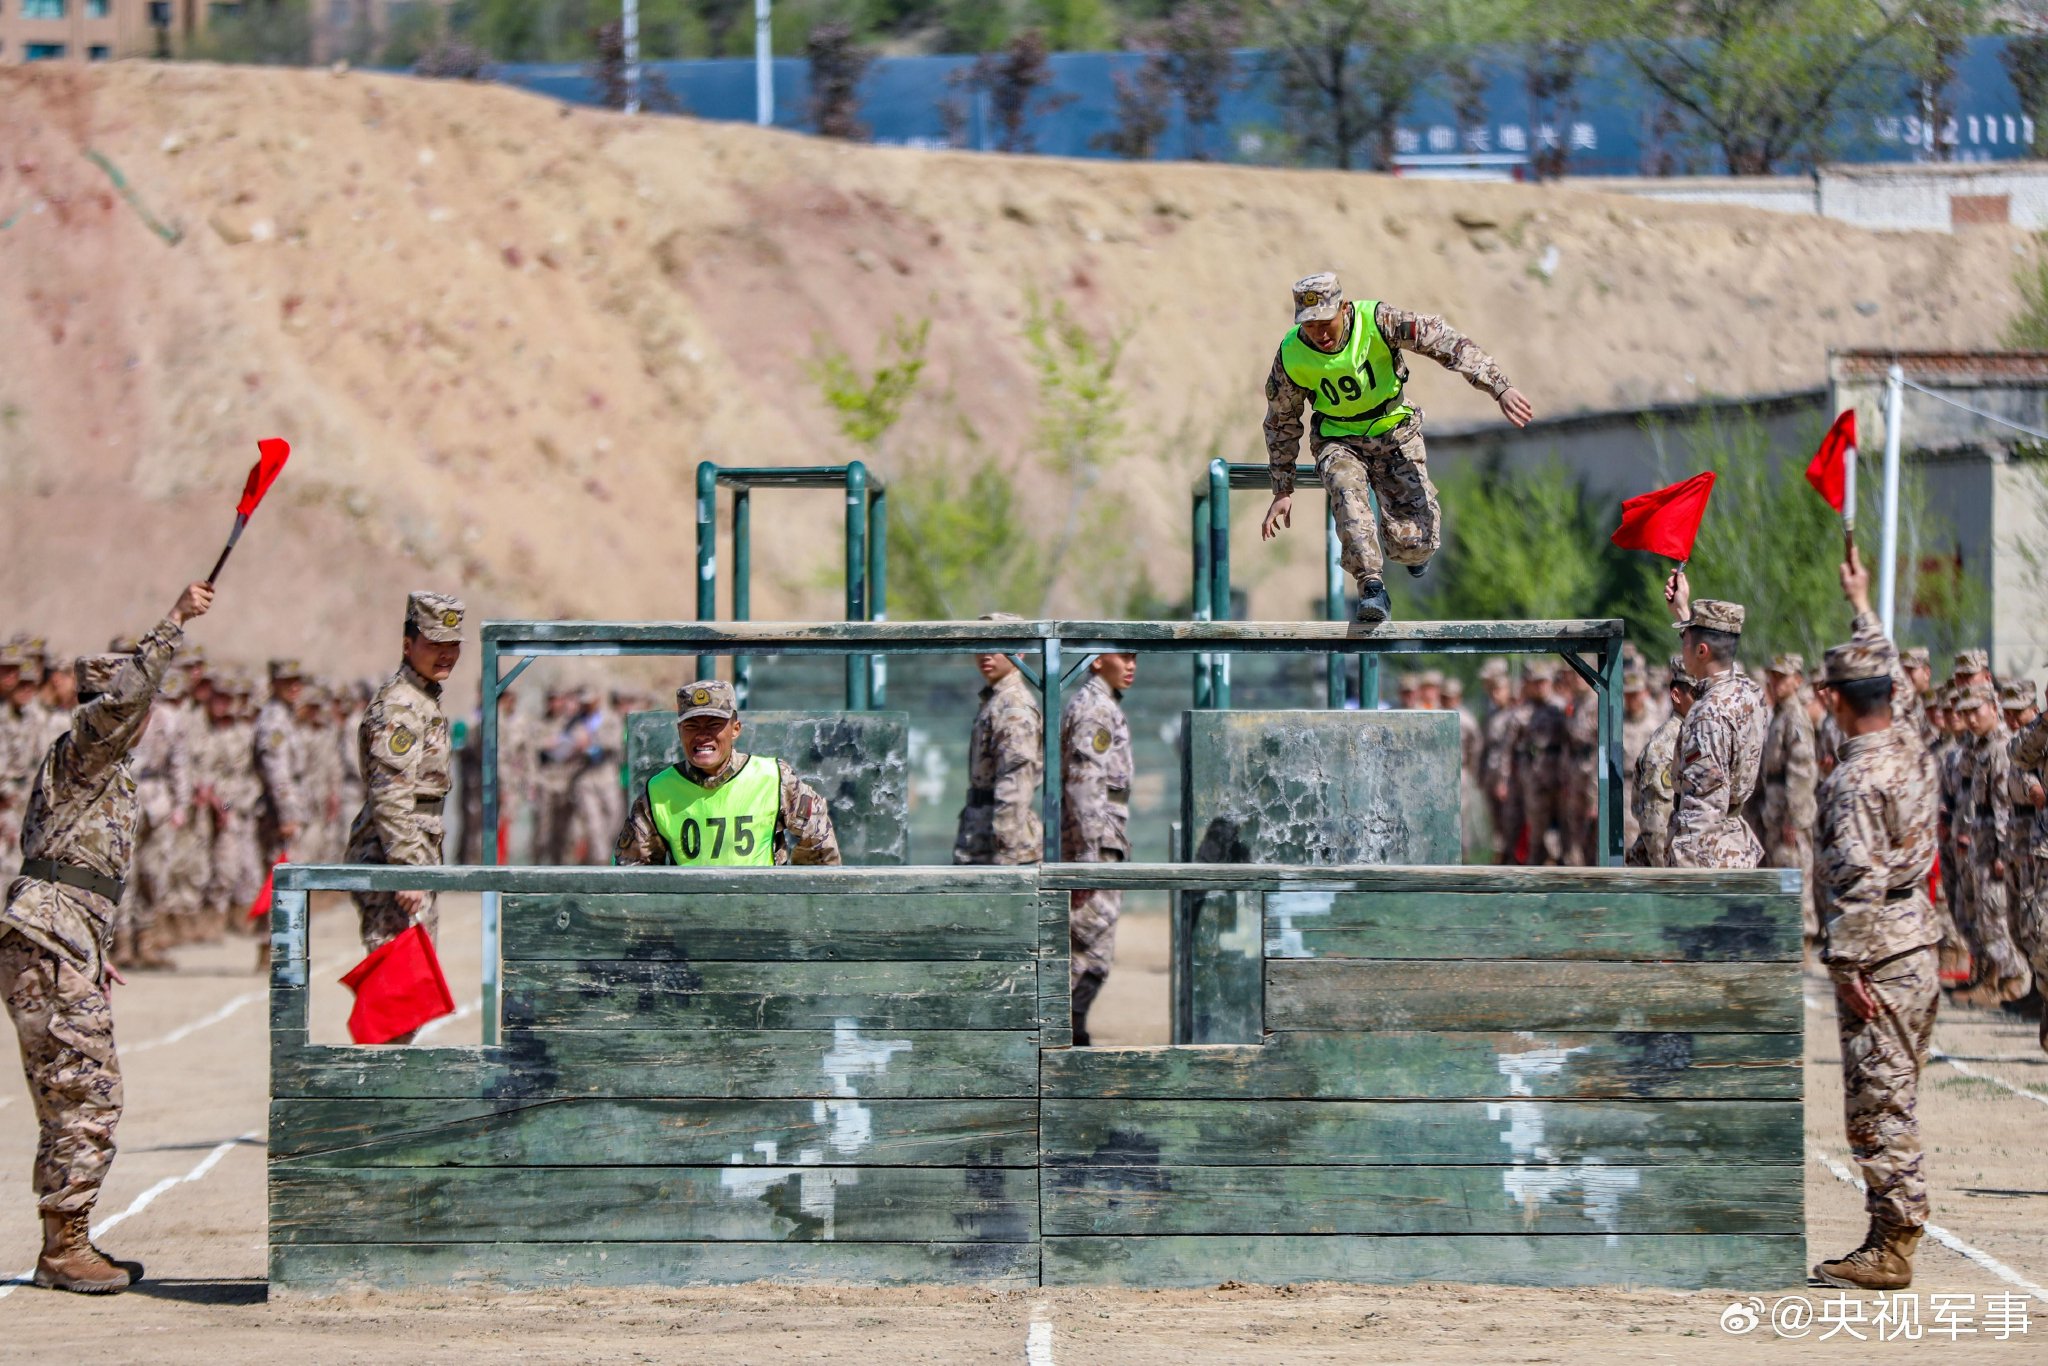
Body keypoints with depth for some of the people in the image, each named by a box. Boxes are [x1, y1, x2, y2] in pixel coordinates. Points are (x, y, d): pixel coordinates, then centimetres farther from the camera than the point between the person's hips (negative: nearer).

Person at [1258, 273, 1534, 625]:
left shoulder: (1377, 321, -23)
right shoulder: (1291, 357, -15)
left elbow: (1446, 343, -24)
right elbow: (1281, 422, 1)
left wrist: (1500, 388, -33)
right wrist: (1282, 492, 4)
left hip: (1395, 431, -1)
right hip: (1338, 439, 1)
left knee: (1414, 545, -12)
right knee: (1346, 489, -36)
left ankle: (1414, 545, 27)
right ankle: (1371, 587, -37)